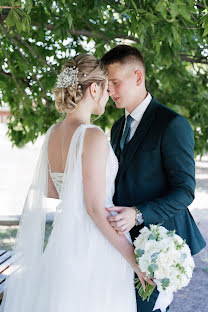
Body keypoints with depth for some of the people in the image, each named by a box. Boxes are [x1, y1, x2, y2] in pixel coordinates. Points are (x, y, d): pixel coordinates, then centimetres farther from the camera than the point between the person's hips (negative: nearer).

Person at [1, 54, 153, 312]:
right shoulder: (93, 137, -20)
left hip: (63, 237, 8)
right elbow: (96, 208, -21)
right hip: (95, 244, -8)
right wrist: (133, 258, -14)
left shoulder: (53, 133, 3)